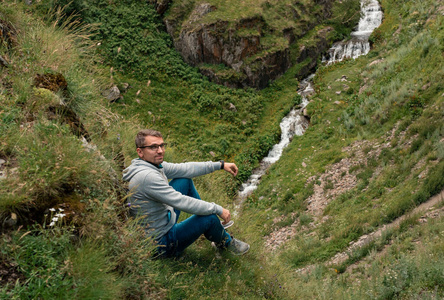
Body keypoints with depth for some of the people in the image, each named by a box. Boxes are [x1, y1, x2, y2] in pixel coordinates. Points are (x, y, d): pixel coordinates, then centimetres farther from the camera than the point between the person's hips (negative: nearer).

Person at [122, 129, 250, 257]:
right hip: (161, 243, -10)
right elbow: (181, 202, -30)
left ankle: (216, 226, 26)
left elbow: (184, 169, 5)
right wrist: (218, 209, -22)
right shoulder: (147, 176, -31)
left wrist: (220, 165, 5)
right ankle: (225, 242, 13)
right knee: (209, 217, -24)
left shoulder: (153, 164, -1)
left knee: (185, 180, 13)